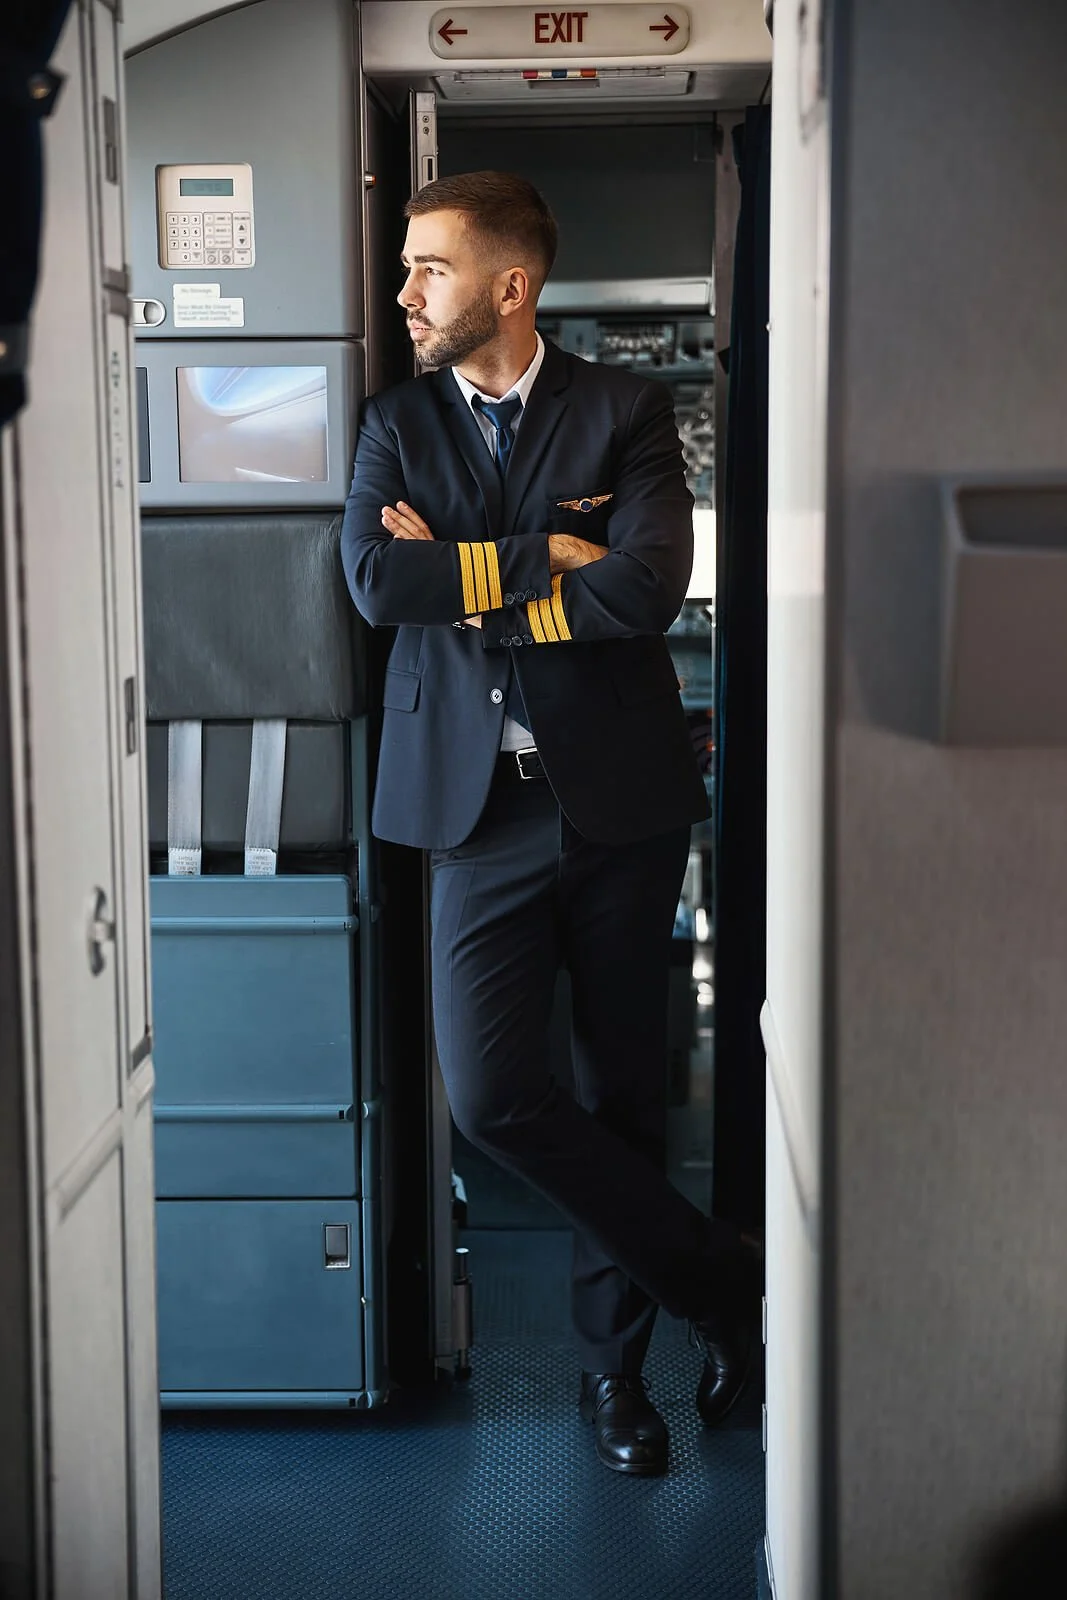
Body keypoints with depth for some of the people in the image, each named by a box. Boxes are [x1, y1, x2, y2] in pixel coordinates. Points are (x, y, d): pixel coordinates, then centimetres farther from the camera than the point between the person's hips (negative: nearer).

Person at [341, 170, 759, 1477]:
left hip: (620, 796, -1)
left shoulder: (624, 413, 0)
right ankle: (723, 1286, 10)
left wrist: (465, 578, -10)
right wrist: (549, 555, -12)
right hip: (482, 805, 2)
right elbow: (375, 580, -9)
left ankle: (613, 1360, 29)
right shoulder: (397, 423, 8)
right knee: (493, 1098, -9)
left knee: (622, 1091, 9)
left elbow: (647, 587, -15)